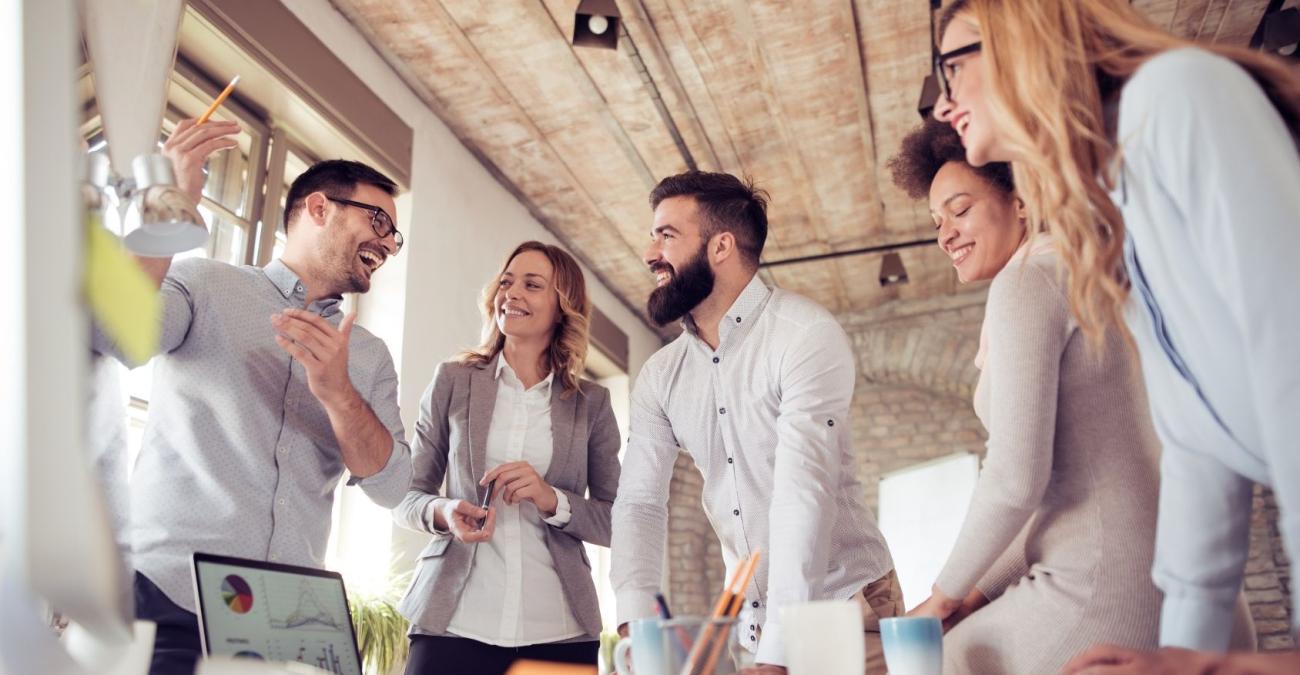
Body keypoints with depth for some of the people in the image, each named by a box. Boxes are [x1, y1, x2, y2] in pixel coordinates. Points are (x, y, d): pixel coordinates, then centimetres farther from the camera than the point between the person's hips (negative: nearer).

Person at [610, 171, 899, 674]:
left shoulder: (807, 335, -17)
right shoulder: (659, 377, 3)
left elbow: (804, 493, -25)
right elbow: (639, 502, -2)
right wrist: (636, 622, -18)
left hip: (845, 609, -5)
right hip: (751, 618, 5)